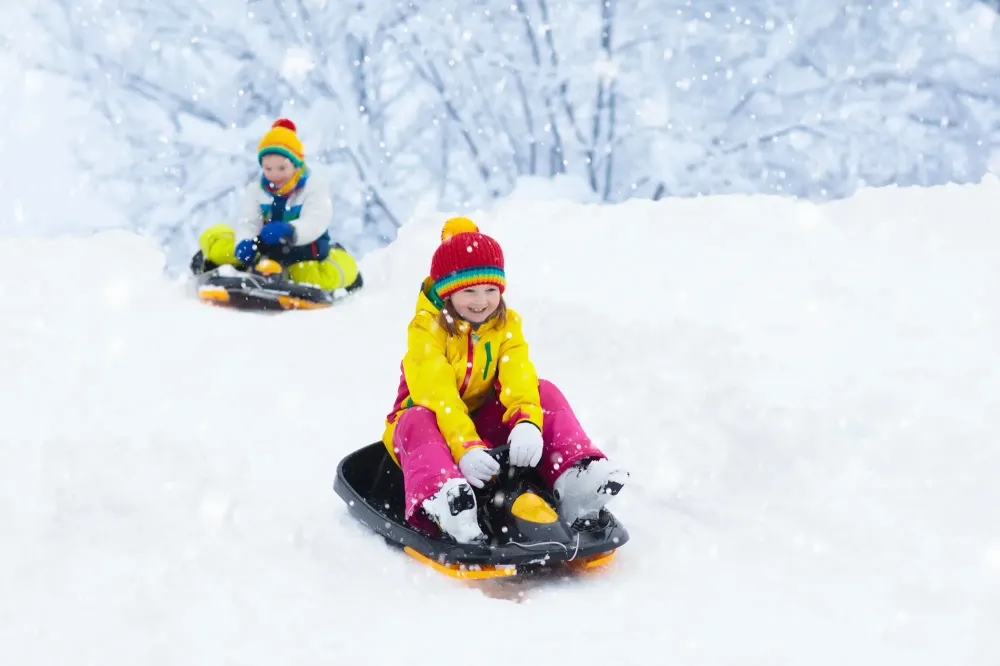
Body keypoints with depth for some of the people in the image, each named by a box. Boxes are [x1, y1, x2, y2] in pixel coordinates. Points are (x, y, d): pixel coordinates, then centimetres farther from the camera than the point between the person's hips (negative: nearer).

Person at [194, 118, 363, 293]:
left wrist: (288, 231, -48)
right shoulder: (256, 189, 1)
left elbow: (314, 223, -26)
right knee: (212, 237, -9)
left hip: (306, 255, -3)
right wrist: (244, 243, -37)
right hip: (266, 249, 3)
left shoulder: (314, 186, -10)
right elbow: (248, 222, -13)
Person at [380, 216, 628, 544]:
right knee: (418, 422, -39)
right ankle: (440, 499, -68)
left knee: (545, 393, -15)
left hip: (484, 423, 4)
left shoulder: (506, 325, -3)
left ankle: (575, 478, -33)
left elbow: (518, 382, -19)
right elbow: (437, 396, -31)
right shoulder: (426, 329, -18)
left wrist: (528, 422, -42)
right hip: (433, 422, -4)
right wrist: (464, 447, -47)